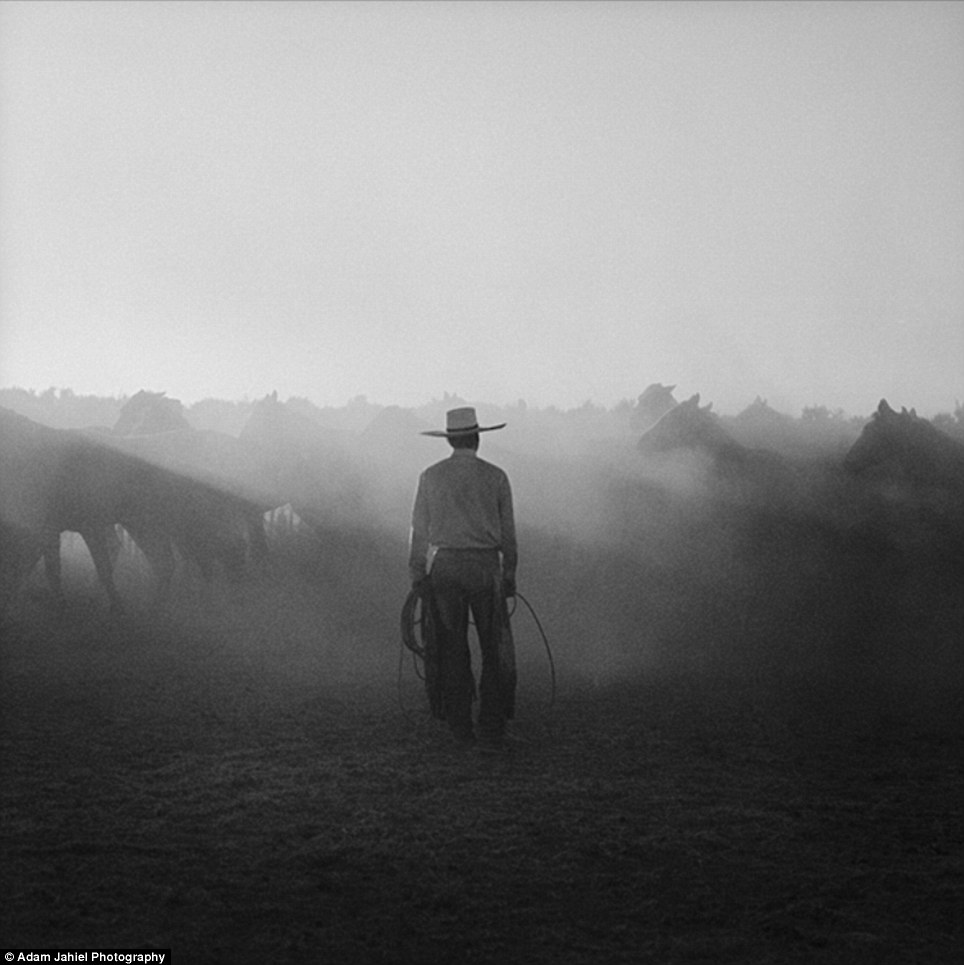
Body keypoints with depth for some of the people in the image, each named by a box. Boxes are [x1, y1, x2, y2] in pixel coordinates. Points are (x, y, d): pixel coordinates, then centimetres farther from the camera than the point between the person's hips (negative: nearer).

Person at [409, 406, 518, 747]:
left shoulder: (431, 477, 2)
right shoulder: (495, 477, 0)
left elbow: (420, 530, 5)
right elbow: (507, 531, 5)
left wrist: (417, 575, 12)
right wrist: (509, 573, 14)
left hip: (444, 566, 1)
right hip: (485, 566, -1)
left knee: (452, 648, 6)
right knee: (495, 649, 5)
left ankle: (459, 725, 8)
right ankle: (492, 725, 3)